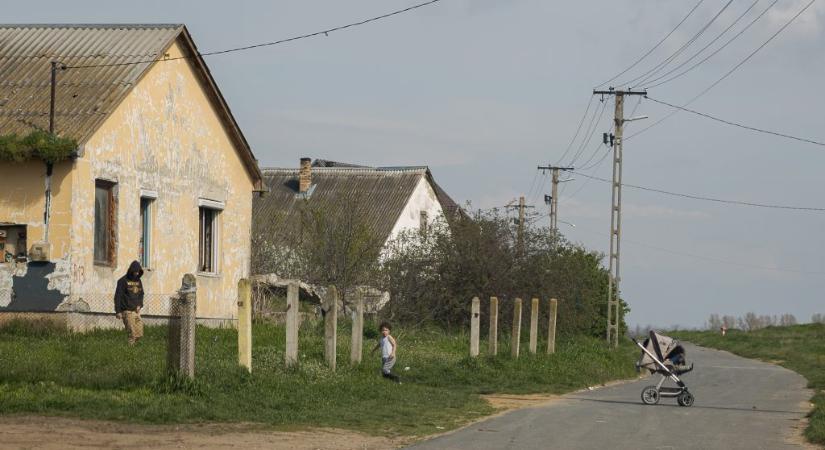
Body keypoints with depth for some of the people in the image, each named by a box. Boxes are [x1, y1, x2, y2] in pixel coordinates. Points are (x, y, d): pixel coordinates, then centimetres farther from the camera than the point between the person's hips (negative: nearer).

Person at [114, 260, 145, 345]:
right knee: (132, 334, -11)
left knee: (139, 334, 0)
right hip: (127, 311, -6)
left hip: (136, 311, 6)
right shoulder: (123, 281, -7)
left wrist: (139, 305, 4)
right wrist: (118, 311, -14)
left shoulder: (138, 281, 12)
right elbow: (118, 297, -9)